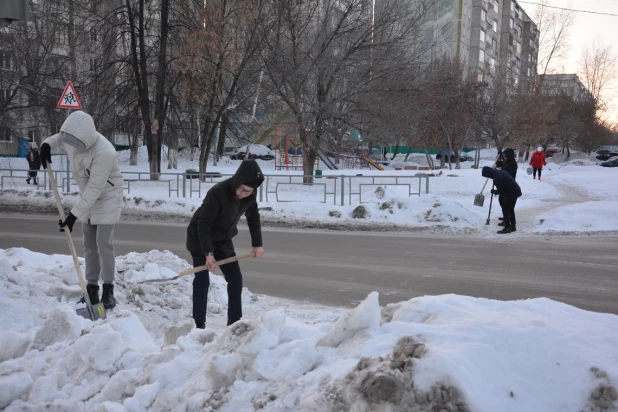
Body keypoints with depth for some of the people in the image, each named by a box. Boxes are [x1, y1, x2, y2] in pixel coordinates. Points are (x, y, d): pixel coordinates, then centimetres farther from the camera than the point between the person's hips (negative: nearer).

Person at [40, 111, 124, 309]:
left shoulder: (104, 152, -36)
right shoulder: (75, 137, -13)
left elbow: (95, 189, -34)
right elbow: (60, 137, 14)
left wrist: (74, 214, -32)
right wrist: (48, 143, -10)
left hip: (107, 198, -7)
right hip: (88, 199, 7)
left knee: (103, 244, -11)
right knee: (89, 245, 9)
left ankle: (108, 290, 0)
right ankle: (92, 288, 17)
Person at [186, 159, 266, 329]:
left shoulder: (250, 195, -13)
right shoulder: (217, 193, -33)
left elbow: (253, 218, 5)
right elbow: (203, 224, -31)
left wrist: (257, 244, 4)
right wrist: (208, 253, -34)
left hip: (223, 240, 6)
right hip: (200, 239, -6)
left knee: (235, 278, 3)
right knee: (202, 281, -9)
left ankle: (234, 322, 11)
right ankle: (199, 324, -3)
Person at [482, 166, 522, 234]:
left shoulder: (497, 178, -21)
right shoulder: (501, 171, 7)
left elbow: (500, 191, -14)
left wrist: (493, 191, 5)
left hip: (510, 193, -10)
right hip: (516, 190, 10)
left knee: (505, 209, -1)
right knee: (511, 209, 19)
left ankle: (507, 228, 1)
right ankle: (513, 226, 28)